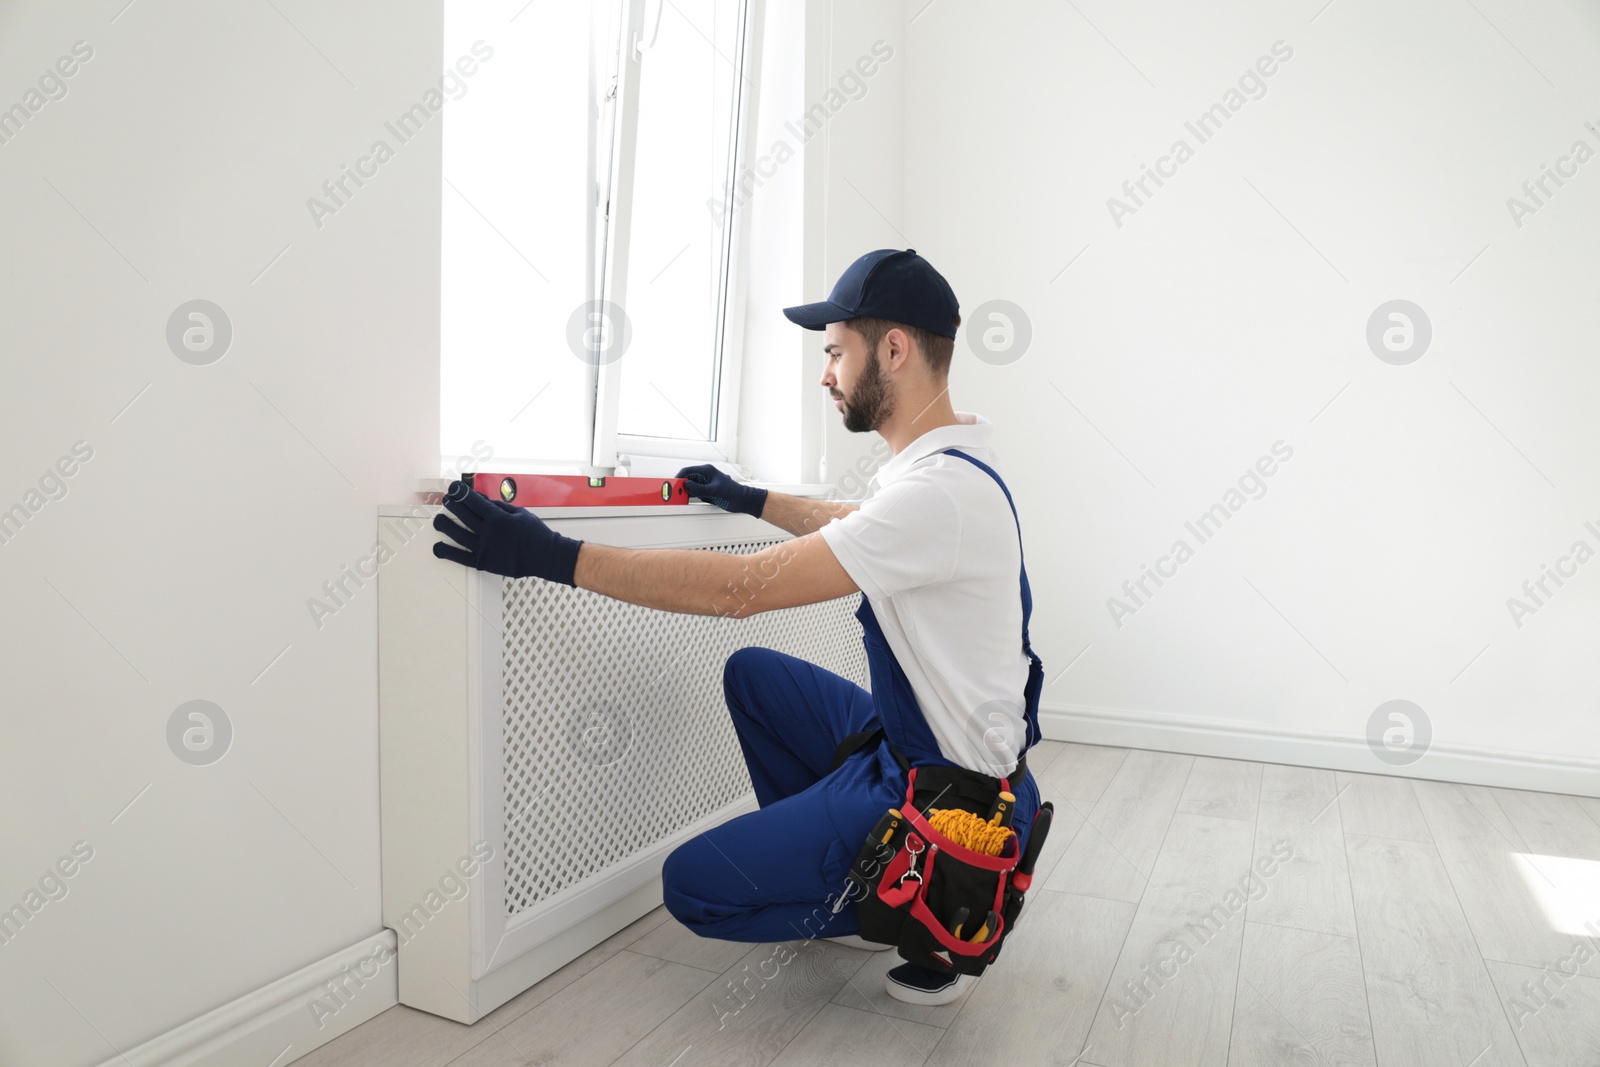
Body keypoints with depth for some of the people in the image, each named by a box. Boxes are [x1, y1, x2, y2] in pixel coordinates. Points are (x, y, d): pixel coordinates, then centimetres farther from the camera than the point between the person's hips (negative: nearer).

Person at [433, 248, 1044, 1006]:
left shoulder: (940, 490, -28)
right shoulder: (942, 465, 4)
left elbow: (742, 588, -29)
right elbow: (852, 526, 26)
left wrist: (551, 556, -26)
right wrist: (750, 500, 28)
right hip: (905, 736, 9)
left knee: (692, 887, -5)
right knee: (751, 673, 20)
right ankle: (825, 861, 21)